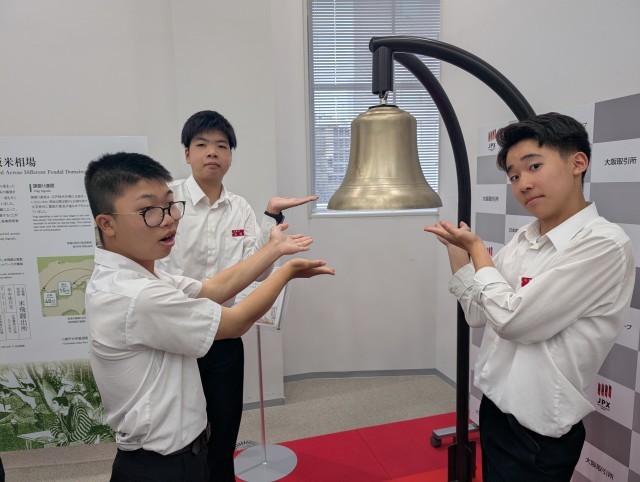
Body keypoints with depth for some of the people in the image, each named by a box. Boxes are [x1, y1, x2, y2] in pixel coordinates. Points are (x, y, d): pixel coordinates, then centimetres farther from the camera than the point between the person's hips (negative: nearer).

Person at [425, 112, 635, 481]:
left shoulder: (604, 244, -21)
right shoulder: (524, 239, 0)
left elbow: (511, 318, -24)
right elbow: (479, 313, 7)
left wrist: (477, 247, -11)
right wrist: (456, 248, 0)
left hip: (537, 432, -7)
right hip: (496, 407, 7)